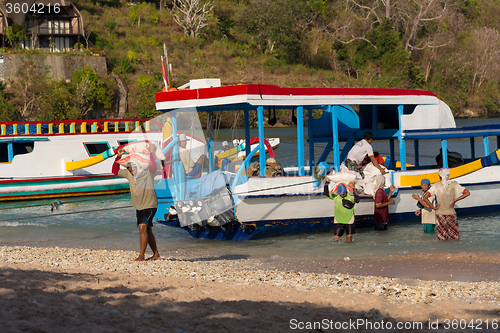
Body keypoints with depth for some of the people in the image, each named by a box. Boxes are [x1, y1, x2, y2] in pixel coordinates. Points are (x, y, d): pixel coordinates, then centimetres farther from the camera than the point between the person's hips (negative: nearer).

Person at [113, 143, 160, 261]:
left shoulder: (148, 173, -16)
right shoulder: (129, 173, 2)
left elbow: (153, 165, -38)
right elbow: (115, 171, 9)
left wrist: (151, 152, -37)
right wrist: (118, 156, -1)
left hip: (150, 206, -7)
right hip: (139, 207, 7)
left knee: (143, 227, -20)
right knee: (147, 231, 13)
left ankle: (141, 255, -18)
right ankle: (156, 254, 24)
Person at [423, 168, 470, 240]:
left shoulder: (436, 186, -6)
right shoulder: (454, 184, -2)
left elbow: (425, 198, -14)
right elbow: (467, 193, -4)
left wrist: (433, 207, -4)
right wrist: (455, 200, -4)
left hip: (440, 214, -1)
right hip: (451, 213, 1)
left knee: (442, 238, 6)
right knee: (455, 238, 10)